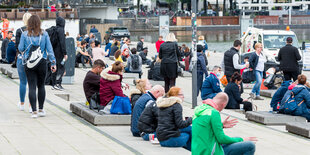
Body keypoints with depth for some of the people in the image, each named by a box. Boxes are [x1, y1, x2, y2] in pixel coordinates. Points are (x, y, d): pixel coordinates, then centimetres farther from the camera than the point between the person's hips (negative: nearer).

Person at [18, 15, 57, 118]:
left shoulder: (25, 35, -4)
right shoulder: (44, 34, -1)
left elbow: (21, 48, -1)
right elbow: (49, 49, 0)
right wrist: (53, 63, 3)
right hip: (42, 63, 1)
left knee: (32, 86, 0)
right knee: (41, 85, 15)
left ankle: (34, 111, -6)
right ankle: (41, 109, 19)